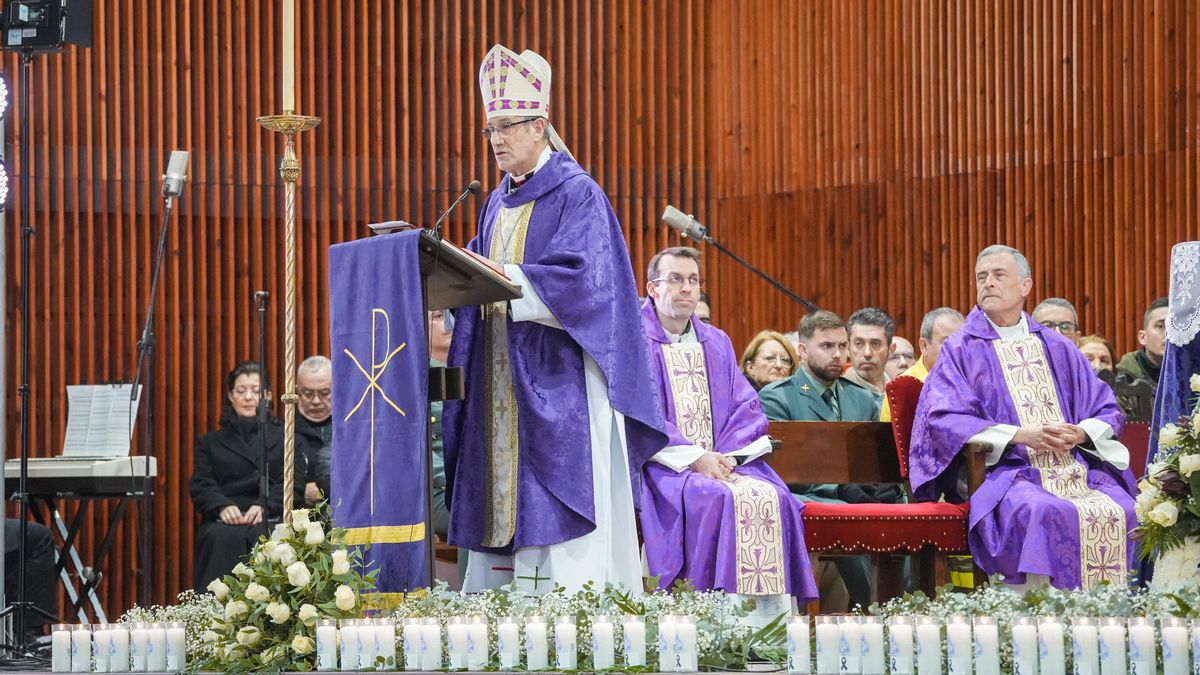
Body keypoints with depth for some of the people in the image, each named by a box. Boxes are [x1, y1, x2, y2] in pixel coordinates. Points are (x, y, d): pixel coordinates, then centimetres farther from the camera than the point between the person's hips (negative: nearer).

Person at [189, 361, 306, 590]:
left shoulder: (283, 438, 23)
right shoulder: (210, 443, 27)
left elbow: (294, 483, 8)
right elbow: (200, 486, 11)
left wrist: (265, 506, -13)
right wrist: (222, 506, -13)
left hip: (270, 520, -1)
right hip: (223, 522, 1)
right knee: (222, 539, -36)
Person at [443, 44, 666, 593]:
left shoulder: (577, 193, -6)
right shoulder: (498, 204, 17)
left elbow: (582, 279, -18)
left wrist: (501, 279, -24)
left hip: (555, 382, -7)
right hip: (499, 379, 8)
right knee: (502, 501, 3)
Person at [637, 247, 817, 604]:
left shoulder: (717, 343, 21)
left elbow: (746, 407, 14)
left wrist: (727, 456, -6)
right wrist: (694, 458, -16)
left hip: (725, 462, 5)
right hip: (665, 466, -5)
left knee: (773, 498, -24)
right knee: (719, 498, -34)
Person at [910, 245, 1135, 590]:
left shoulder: (1058, 347, 20)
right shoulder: (962, 350, 8)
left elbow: (1108, 410, 19)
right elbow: (943, 420, -6)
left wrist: (1081, 433, -5)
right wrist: (1018, 435, -15)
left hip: (1077, 467, 4)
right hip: (1005, 471, -4)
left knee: (1124, 511, -24)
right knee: (1044, 511, -36)